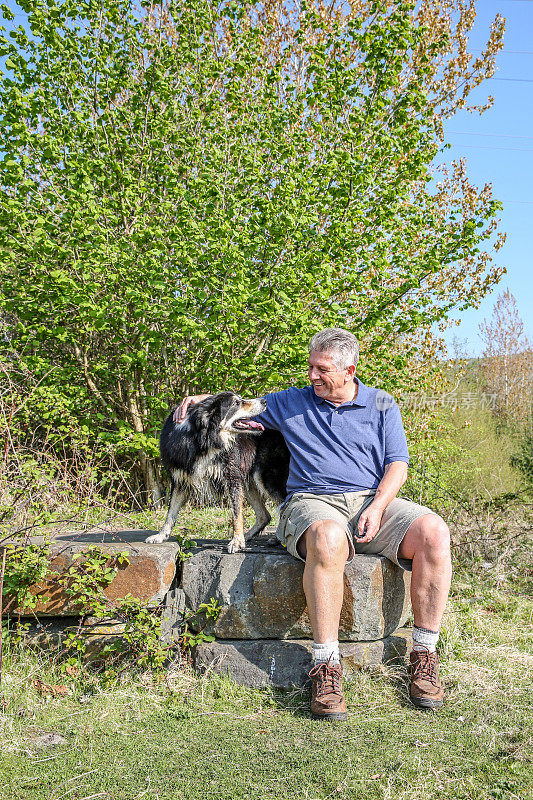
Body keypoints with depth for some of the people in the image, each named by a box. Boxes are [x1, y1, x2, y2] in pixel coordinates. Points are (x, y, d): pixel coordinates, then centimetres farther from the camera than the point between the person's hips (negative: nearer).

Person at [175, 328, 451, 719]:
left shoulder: (382, 405, 14)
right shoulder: (292, 402, 15)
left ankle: (424, 656, -17)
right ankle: (326, 667, -34)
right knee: (328, 538, -41)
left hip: (374, 499, 2)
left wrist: (377, 507, -11)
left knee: (433, 532, -29)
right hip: (314, 501, -1)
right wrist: (202, 398, 6)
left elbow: (397, 465, 7)